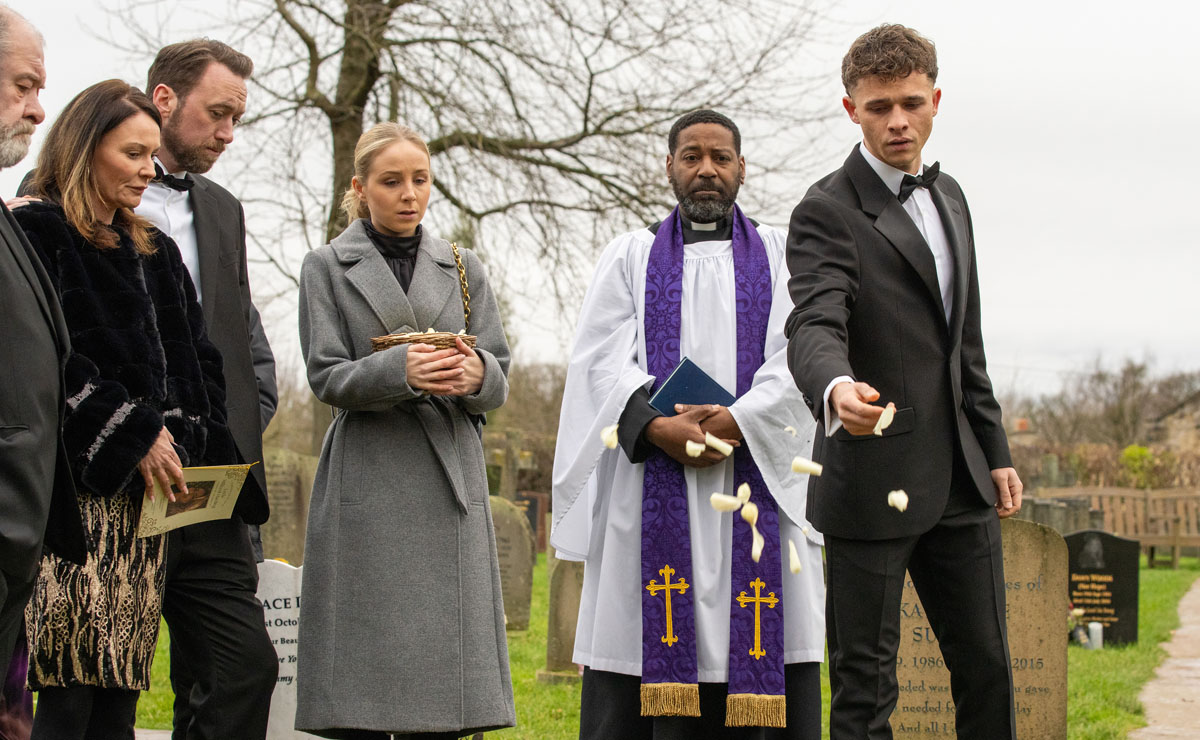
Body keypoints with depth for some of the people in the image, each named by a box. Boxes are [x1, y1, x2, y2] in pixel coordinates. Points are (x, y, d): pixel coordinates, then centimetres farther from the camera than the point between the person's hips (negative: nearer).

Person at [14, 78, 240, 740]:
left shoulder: (155, 252, 24)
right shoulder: (37, 231, 1)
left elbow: (197, 364, 21)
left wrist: (185, 441, 3)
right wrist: (135, 435, -11)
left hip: (148, 488, 7)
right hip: (78, 482, -7)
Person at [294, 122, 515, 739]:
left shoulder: (463, 268, 16)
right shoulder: (327, 267, 8)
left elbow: (500, 379, 10)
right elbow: (327, 376, -2)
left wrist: (476, 372, -14)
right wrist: (400, 371, -21)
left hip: (451, 478, 3)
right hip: (368, 478, -2)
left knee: (446, 662, -3)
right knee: (364, 670, -6)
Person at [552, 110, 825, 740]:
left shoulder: (779, 255, 14)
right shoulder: (631, 255, 15)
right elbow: (601, 359, 3)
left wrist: (736, 422, -15)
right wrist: (657, 428, -14)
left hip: (757, 472, 0)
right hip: (652, 484, 0)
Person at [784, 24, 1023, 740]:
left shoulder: (949, 197, 15)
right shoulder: (828, 212, -9)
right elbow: (814, 326, -25)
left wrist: (995, 451, 18)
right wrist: (836, 387, -47)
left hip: (960, 479, 7)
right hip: (875, 483, -7)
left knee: (987, 667, 11)